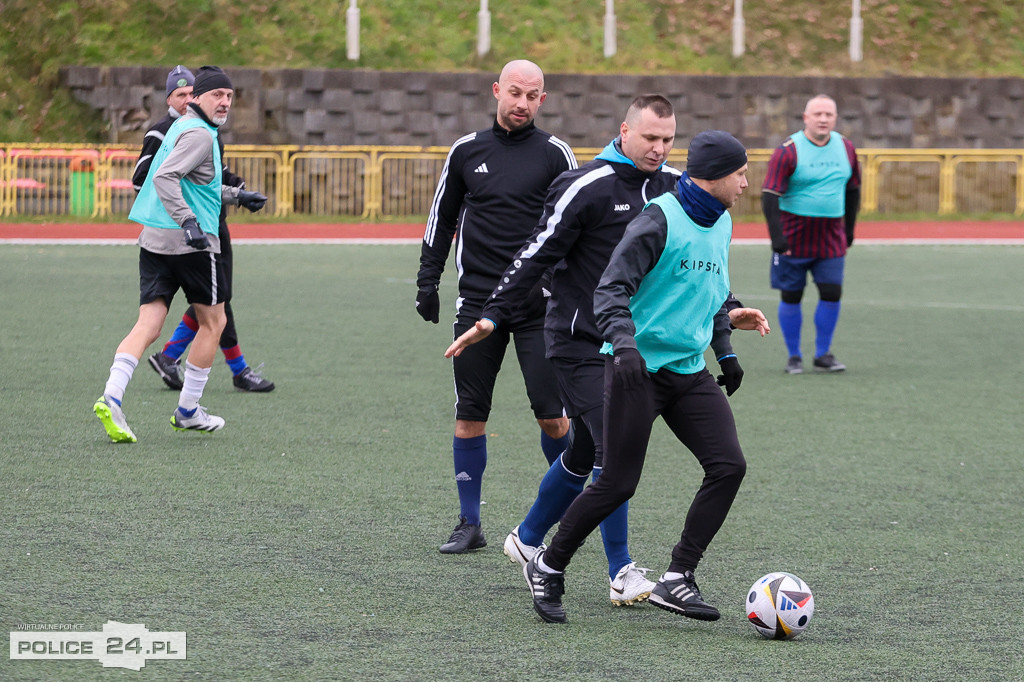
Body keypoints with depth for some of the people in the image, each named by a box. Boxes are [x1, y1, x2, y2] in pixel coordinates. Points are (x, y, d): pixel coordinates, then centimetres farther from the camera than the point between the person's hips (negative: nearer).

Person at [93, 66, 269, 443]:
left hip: (154, 240, 8)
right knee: (213, 321, 9)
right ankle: (187, 411, 14)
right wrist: (189, 222, -34)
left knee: (148, 325, 0)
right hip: (189, 243, -8)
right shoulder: (198, 134, -12)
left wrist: (237, 195, 41)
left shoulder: (184, 127, 19)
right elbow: (164, 178, -26)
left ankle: (111, 398, -19)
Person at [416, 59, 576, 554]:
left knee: (551, 414, -6)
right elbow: (442, 218, 16)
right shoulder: (467, 151, 7)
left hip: (538, 303, -2)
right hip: (477, 301, 2)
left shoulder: (554, 153, 1)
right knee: (469, 415, 1)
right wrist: (427, 281, 10)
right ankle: (469, 525, 9)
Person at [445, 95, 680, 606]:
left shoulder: (676, 188, 6)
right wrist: (492, 316, -15)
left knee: (586, 453, 14)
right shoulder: (586, 186, -14)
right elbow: (537, 256, -12)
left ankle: (527, 540, 33)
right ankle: (621, 574, -9)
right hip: (579, 343, -7)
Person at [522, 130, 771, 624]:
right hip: (638, 368, -8)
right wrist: (624, 342, -33)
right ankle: (548, 568, 13)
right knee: (618, 484, -8)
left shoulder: (721, 223, 12)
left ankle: (677, 579, -3)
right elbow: (612, 289, -19)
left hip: (689, 370, 8)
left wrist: (728, 317, 20)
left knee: (728, 465, -9)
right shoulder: (660, 220, -14)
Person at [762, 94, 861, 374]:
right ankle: (794, 357, 15)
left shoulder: (845, 148, 6)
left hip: (831, 236, 4)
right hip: (794, 236, -4)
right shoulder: (789, 151, -10)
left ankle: (823, 354, 10)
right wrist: (776, 236, -21)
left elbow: (853, 190, 18)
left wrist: (849, 230, 17)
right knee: (791, 296, 2)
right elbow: (769, 195, -13)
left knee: (831, 293, -3)